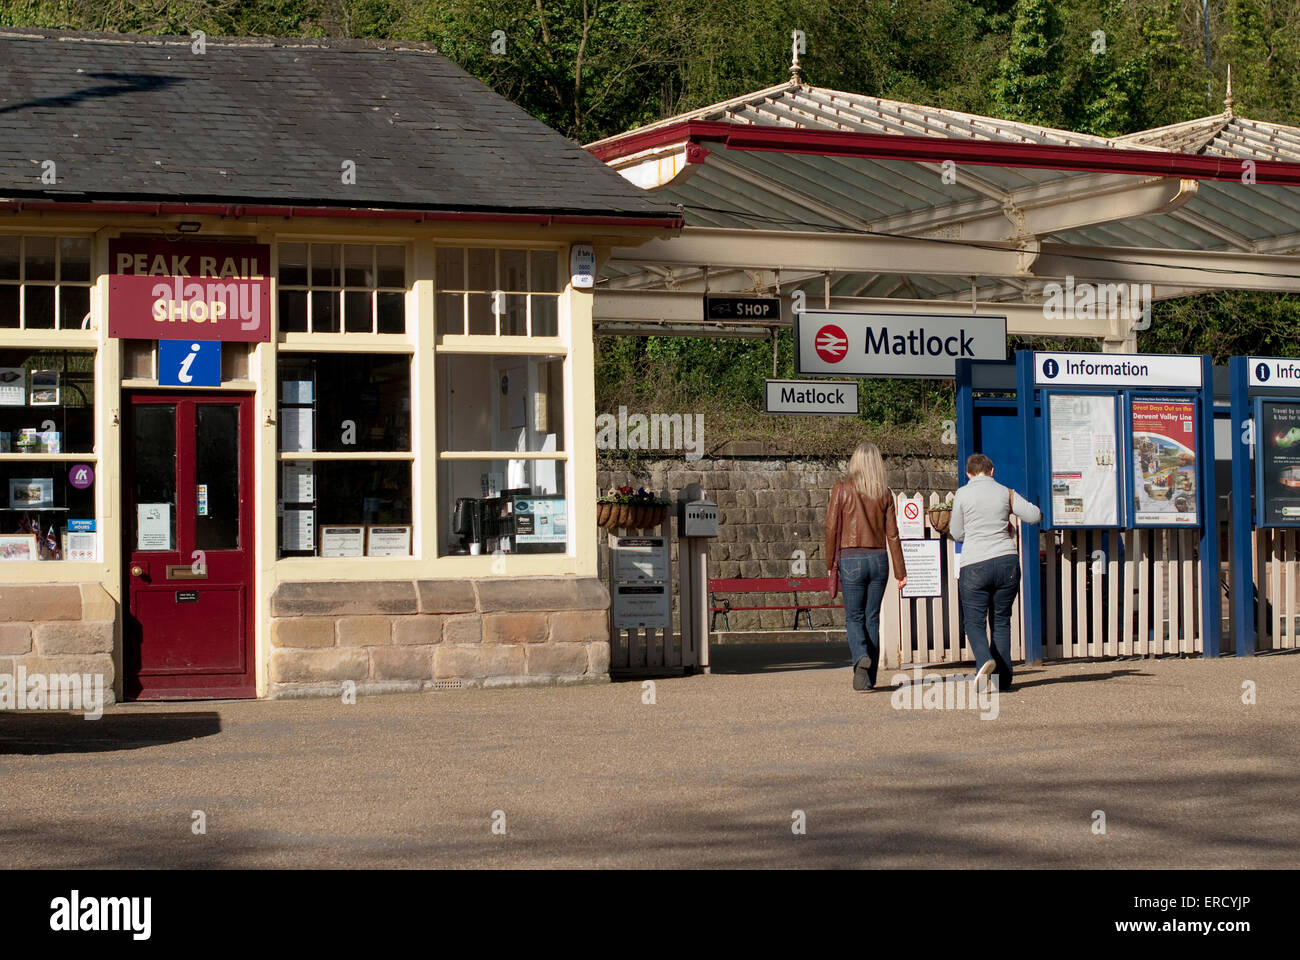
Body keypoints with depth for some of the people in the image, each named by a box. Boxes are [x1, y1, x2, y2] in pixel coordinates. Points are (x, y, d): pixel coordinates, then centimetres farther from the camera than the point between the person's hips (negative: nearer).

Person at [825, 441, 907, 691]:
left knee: (854, 617, 7)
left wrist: (830, 564, 3)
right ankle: (869, 677, 9)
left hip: (851, 559, -3)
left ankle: (861, 656, -21)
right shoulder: (884, 493, 3)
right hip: (878, 559, 3)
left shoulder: (841, 489, -4)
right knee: (872, 617, 10)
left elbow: (832, 528, -6)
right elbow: (892, 534, 3)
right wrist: (901, 572, 6)